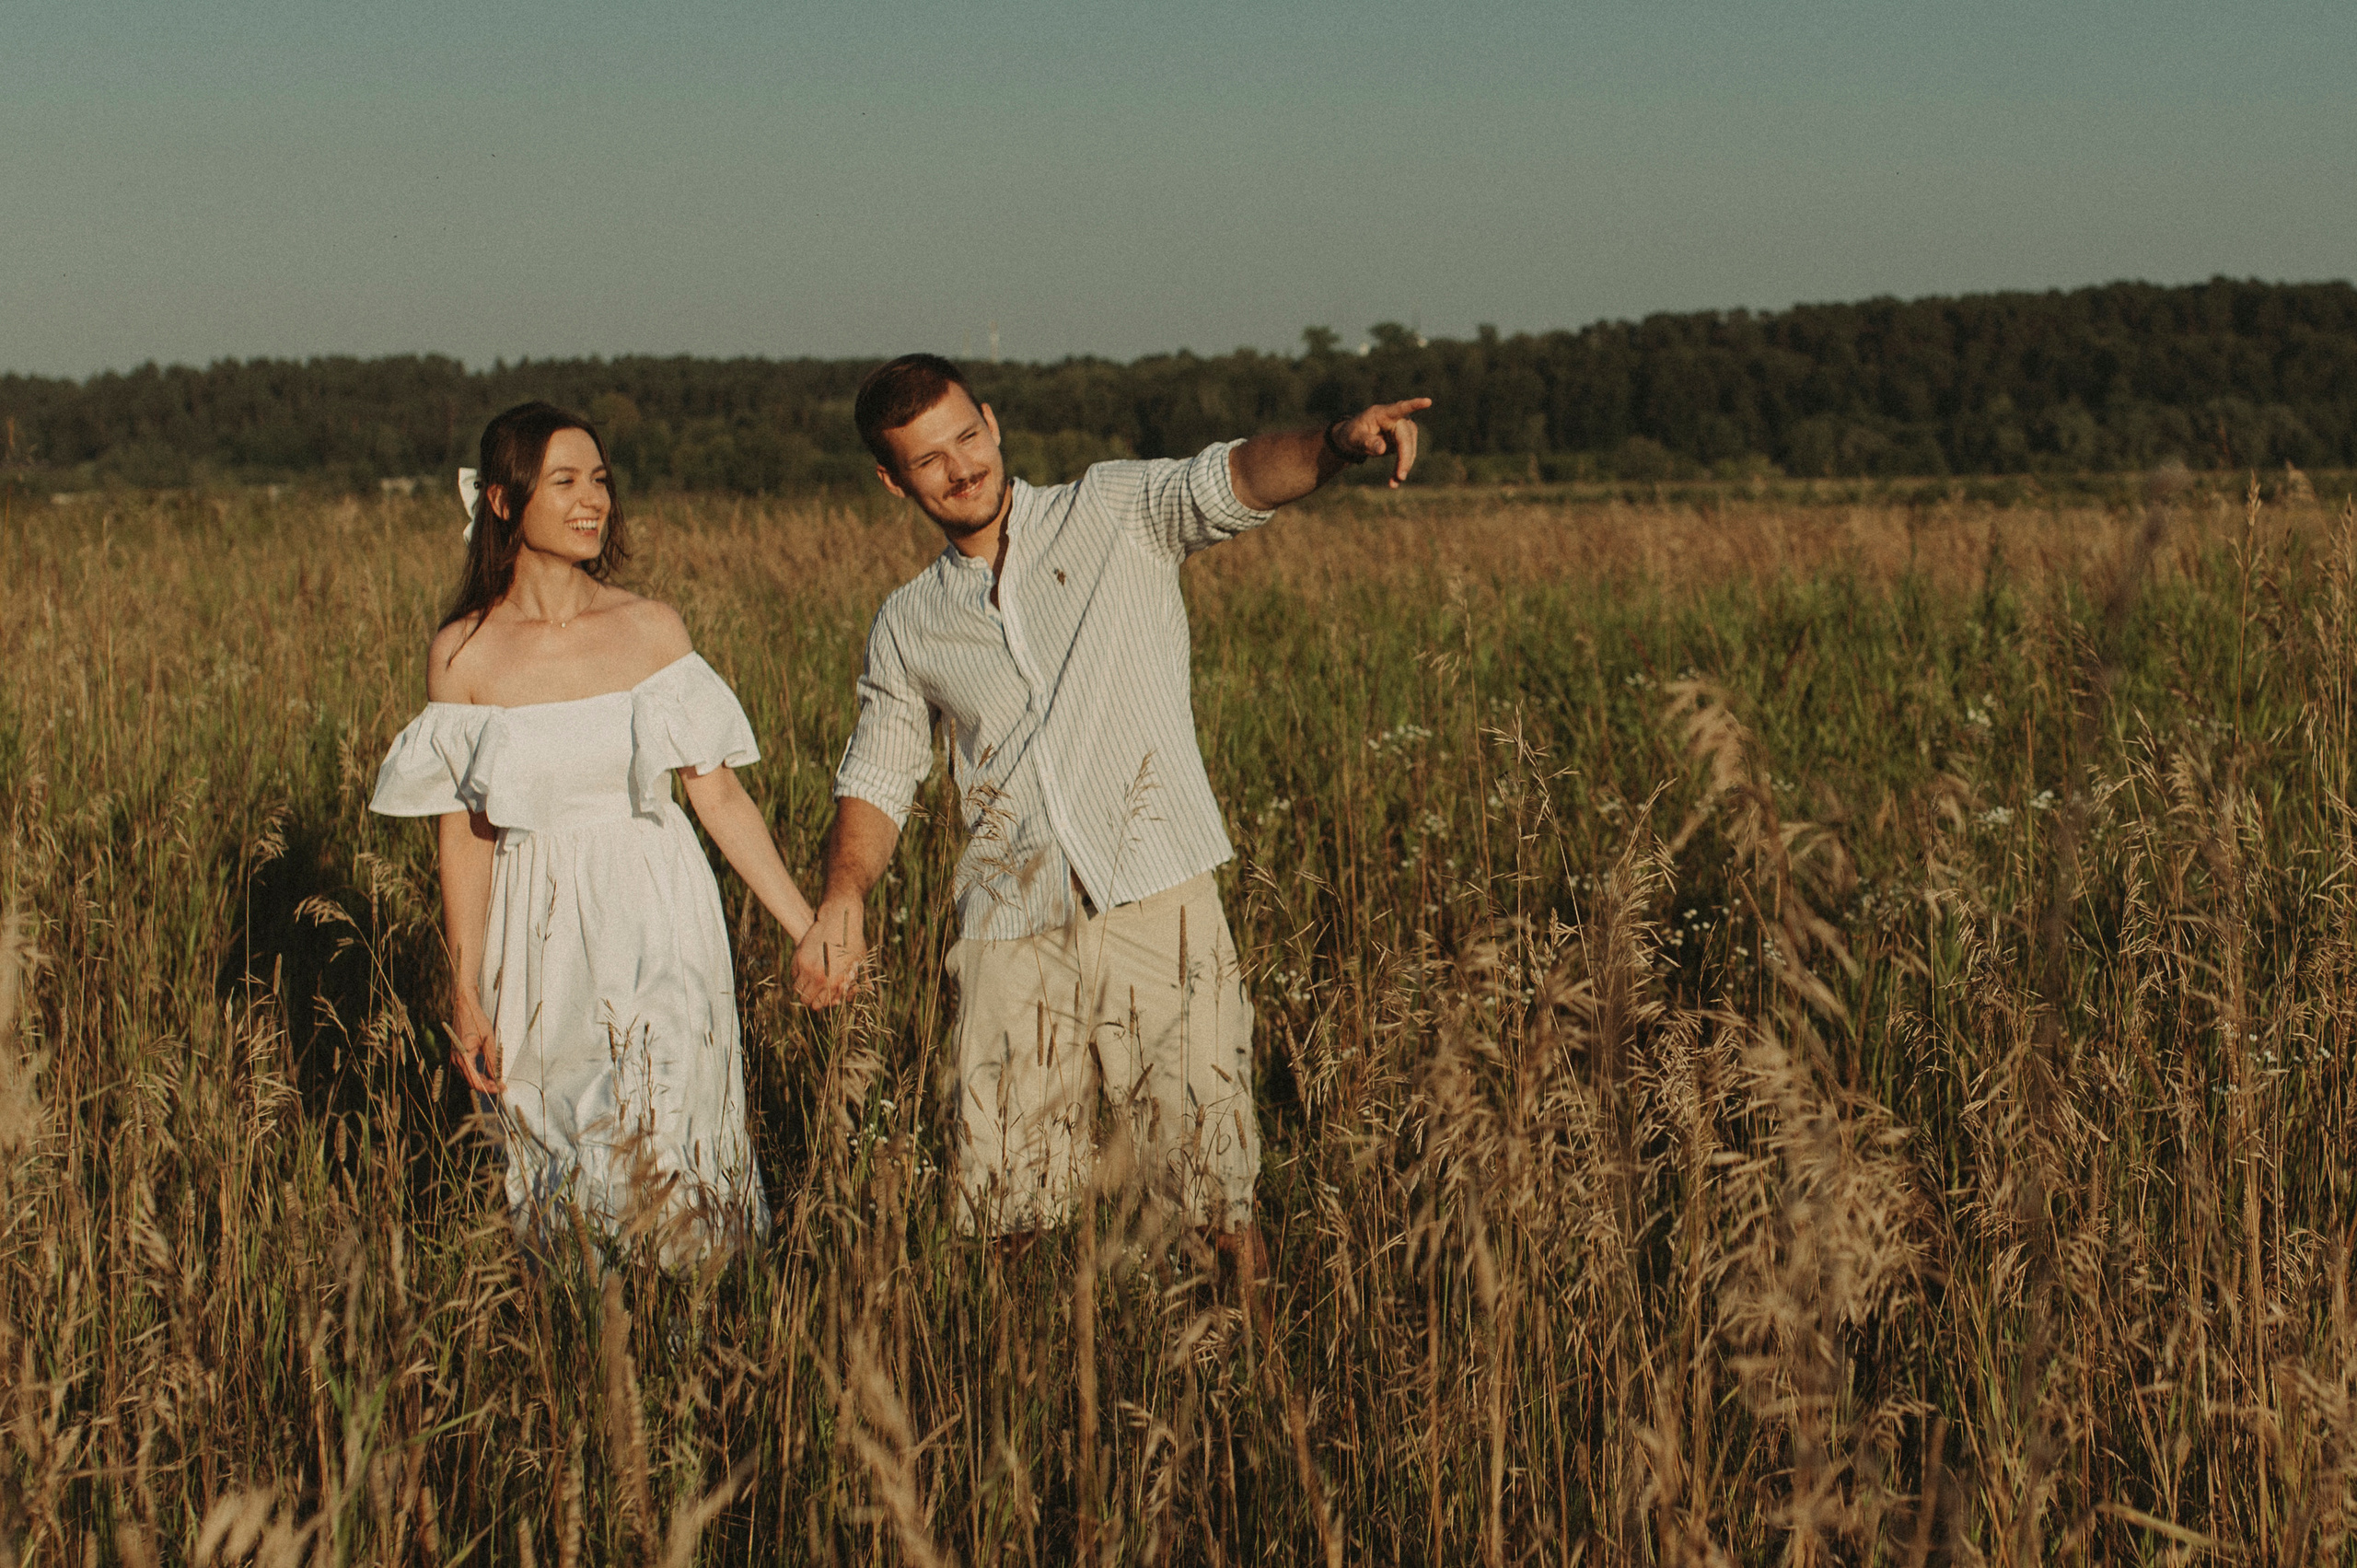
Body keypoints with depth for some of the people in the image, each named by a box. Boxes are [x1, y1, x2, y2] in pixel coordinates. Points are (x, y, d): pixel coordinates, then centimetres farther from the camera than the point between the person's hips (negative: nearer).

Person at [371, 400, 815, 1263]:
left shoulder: (653, 630, 0)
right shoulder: (462, 654, -2)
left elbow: (720, 796, 2)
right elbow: (463, 834, 1)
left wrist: (809, 929, 0)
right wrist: (465, 990, -1)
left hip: (655, 930, 0)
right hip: (535, 936, 0)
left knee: (659, 1166, -11)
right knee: (558, 1179, 5)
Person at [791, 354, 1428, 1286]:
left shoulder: (1121, 513, 6)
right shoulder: (908, 627, 15)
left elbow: (1235, 481, -11)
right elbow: (876, 781, 20)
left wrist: (1337, 443, -33)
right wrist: (844, 897, 0)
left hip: (1156, 903, -3)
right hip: (1012, 930, 3)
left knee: (1218, 1200, -5)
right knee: (1007, 1206, 1)